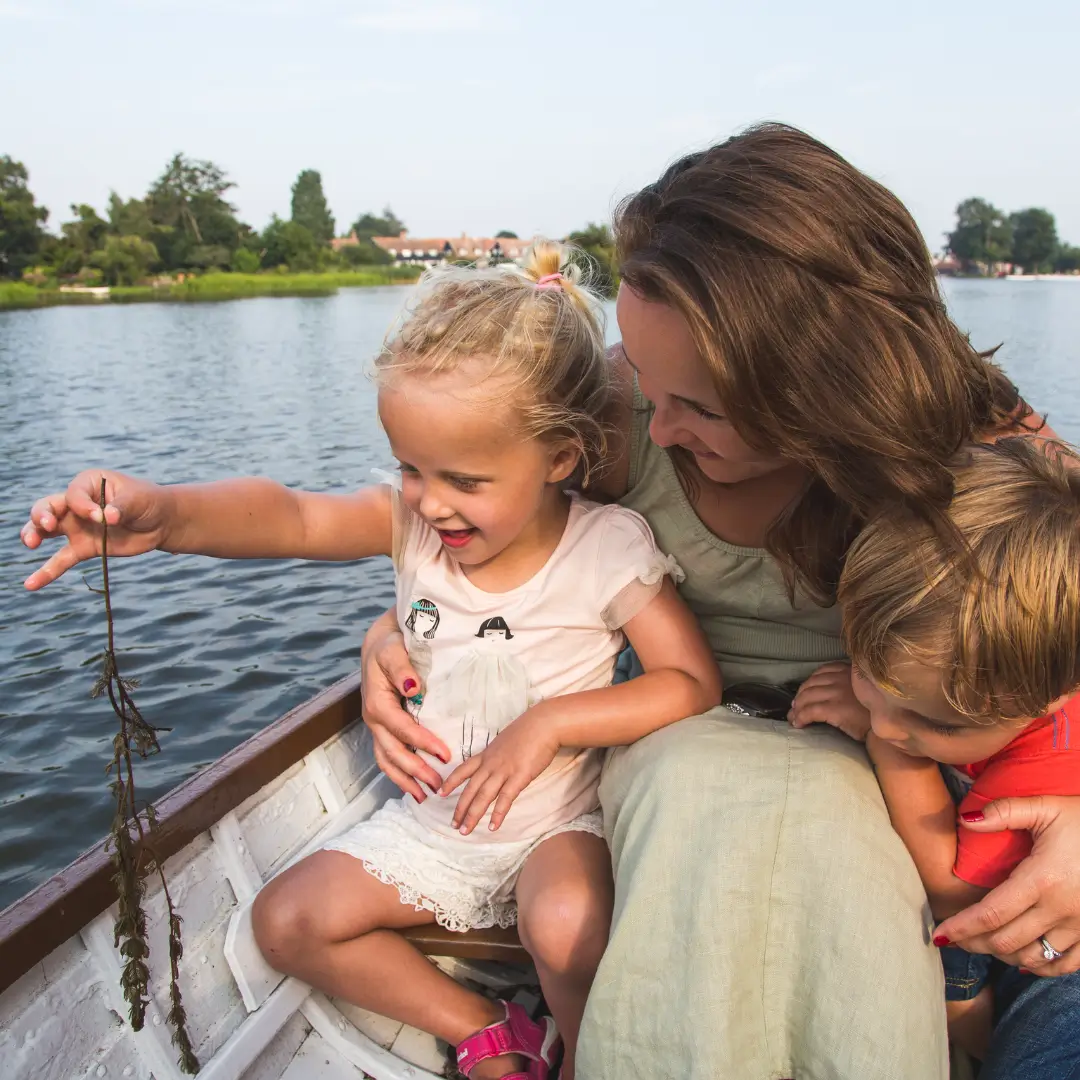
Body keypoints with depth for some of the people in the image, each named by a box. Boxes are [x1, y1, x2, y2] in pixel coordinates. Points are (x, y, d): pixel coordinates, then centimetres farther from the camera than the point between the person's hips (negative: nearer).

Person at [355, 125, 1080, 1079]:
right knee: (709, 799, -36)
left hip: (872, 758, 0)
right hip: (685, 737, 1)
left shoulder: (981, 455, -14)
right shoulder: (622, 405, -12)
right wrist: (396, 632, -13)